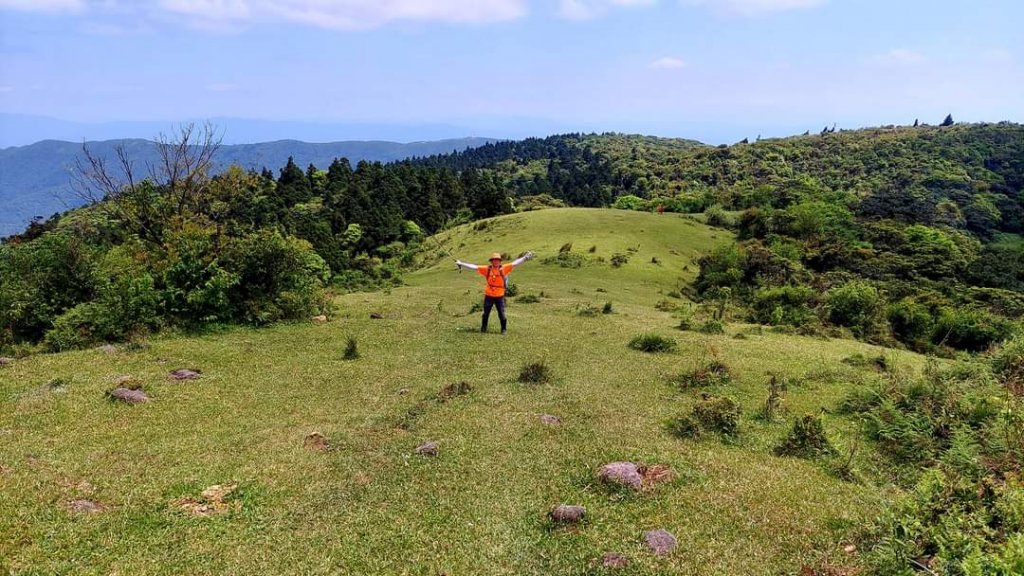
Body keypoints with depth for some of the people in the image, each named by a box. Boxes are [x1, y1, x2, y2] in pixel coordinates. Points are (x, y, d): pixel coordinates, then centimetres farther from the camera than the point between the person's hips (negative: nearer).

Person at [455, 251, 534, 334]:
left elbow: (515, 263, -7)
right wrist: (461, 263, -2)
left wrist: (525, 257, -14)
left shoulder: (503, 268, -3)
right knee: (486, 314, 13)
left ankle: (504, 329, 17)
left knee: (502, 314, 1)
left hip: (500, 296, -1)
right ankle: (483, 328, 29)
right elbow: (474, 267, -1)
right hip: (488, 296, 1)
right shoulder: (487, 269, -2)